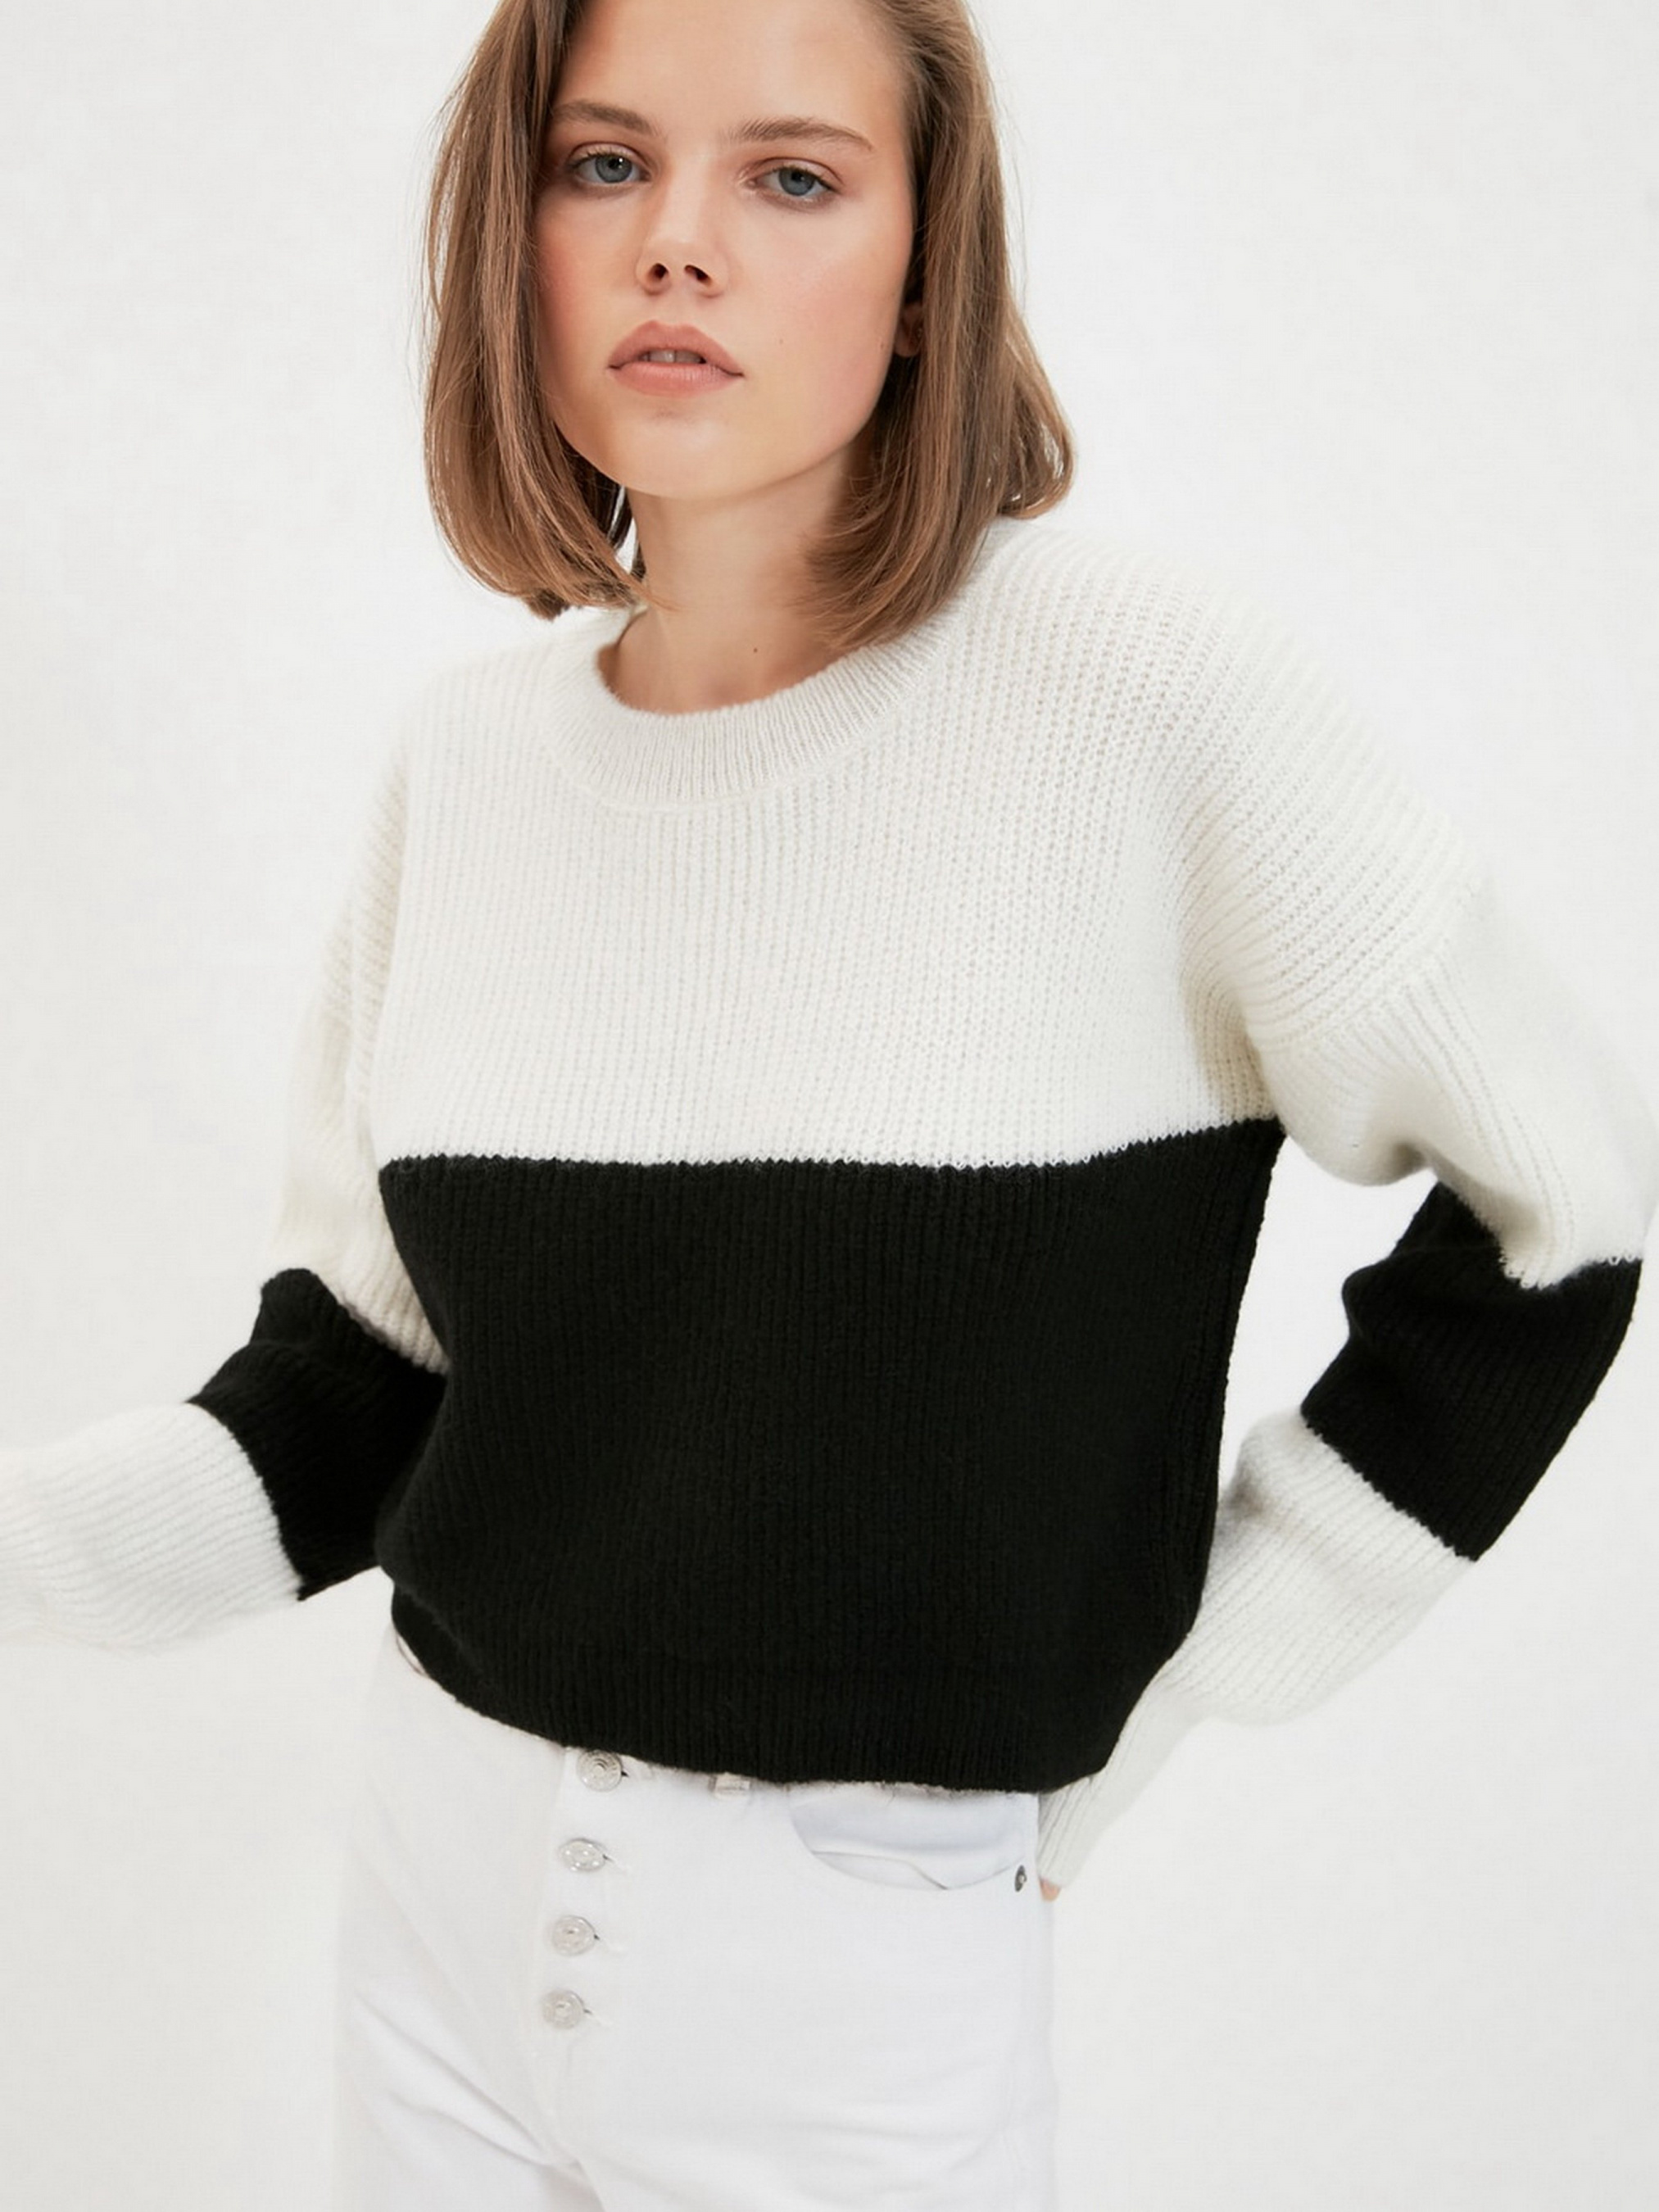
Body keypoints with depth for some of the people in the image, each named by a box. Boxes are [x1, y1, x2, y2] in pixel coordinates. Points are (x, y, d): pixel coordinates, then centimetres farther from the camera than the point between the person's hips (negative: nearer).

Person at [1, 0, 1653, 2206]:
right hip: (446, 1891, 4)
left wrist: (1148, 1704, -6)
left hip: (868, 1962, -4)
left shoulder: (1143, 687, -15)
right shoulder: (465, 754, -1)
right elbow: (345, 1405, 4)